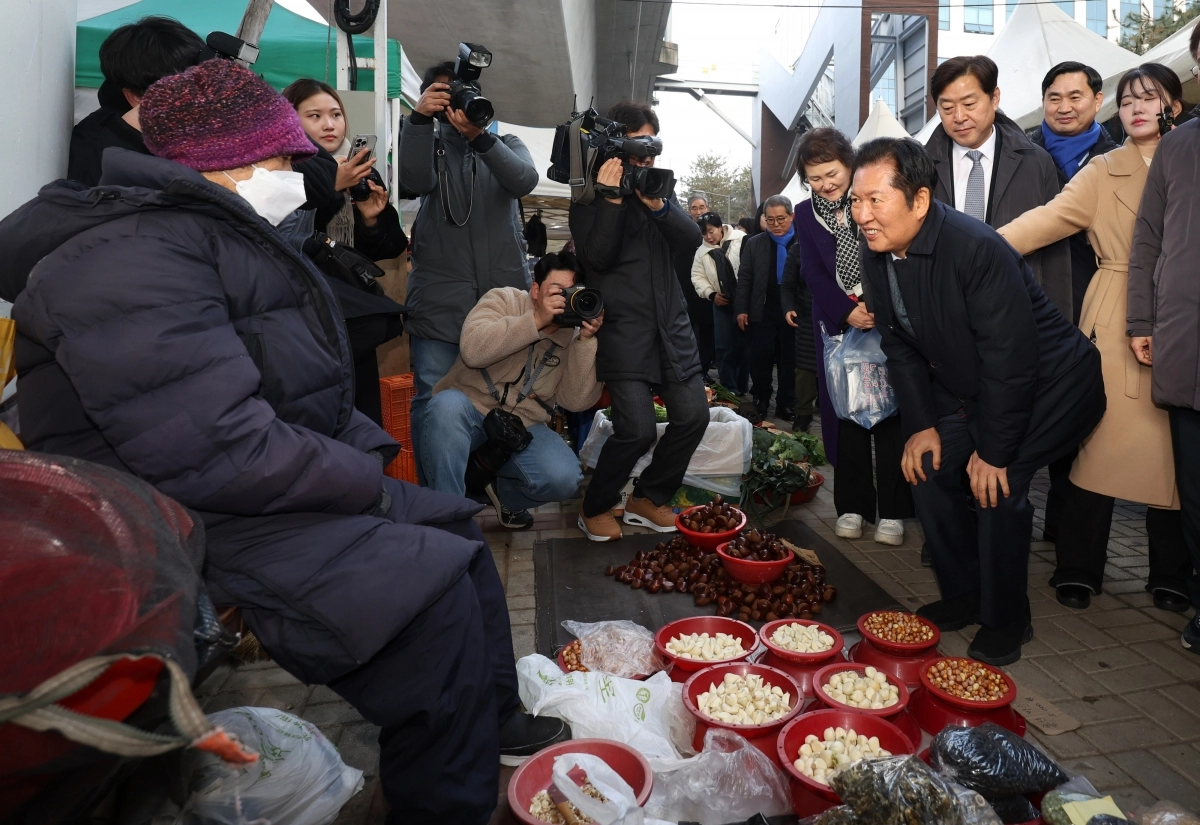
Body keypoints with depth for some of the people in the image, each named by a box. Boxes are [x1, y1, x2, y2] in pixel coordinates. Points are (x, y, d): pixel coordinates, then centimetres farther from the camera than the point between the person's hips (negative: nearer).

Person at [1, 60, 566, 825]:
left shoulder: (237, 239, 13)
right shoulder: (133, 261, -21)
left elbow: (303, 391, 15)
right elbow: (220, 452, -30)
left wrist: (361, 459, 0)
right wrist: (365, 481, -19)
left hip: (283, 485, 11)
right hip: (194, 526, -11)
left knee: (452, 525, 12)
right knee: (430, 586, -22)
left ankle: (492, 718, 26)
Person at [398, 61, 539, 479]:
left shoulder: (506, 144, 15)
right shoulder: (427, 143, 14)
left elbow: (525, 180, -9)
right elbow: (415, 183, -9)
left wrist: (479, 136, -23)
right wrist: (418, 120, -19)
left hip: (505, 291, 1)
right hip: (439, 297, -1)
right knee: (433, 402, -3)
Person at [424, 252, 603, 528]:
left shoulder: (572, 335, 2)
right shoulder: (504, 300, -6)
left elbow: (576, 401, -10)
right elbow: (472, 349, -26)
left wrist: (586, 340, -18)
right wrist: (536, 320, -26)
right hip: (469, 415, -2)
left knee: (564, 477, -24)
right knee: (448, 404, -36)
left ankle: (506, 492, 12)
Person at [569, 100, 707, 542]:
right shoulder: (590, 194, 1)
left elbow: (692, 241, 2)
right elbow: (597, 257, -12)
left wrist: (658, 204, -14)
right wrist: (612, 200, -20)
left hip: (671, 323, 6)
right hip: (623, 329, -6)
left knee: (693, 414, 2)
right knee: (637, 428, -14)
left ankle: (648, 498, 23)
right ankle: (596, 507, 12)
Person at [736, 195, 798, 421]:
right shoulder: (754, 244, 7)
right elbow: (744, 278, 5)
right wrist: (741, 309, -3)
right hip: (762, 311, 1)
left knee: (790, 360, 7)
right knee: (760, 358, 4)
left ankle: (786, 404, 18)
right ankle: (761, 400, 21)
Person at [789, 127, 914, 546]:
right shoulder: (805, 213, 8)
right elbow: (812, 274, 1)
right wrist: (847, 311, -14)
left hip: (886, 322, -2)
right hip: (838, 326, 3)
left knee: (890, 414, -3)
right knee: (845, 416, 3)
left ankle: (892, 510, 4)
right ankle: (853, 505, 12)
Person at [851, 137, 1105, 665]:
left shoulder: (978, 249, -31)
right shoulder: (877, 256, -8)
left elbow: (1011, 359, -28)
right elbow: (900, 346, 0)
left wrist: (994, 450, -22)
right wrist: (920, 424, -4)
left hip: (1050, 382, -7)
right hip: (969, 387, 8)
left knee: (997, 482, -19)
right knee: (928, 465, 0)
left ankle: (1005, 621, 4)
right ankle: (963, 595, 19)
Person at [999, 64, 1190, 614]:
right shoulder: (1103, 172, 5)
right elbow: (1051, 217, -11)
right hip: (1113, 325, -2)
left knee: (1173, 451, 5)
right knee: (1098, 441, -2)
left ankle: (1170, 575, 20)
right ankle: (1079, 569, 11)